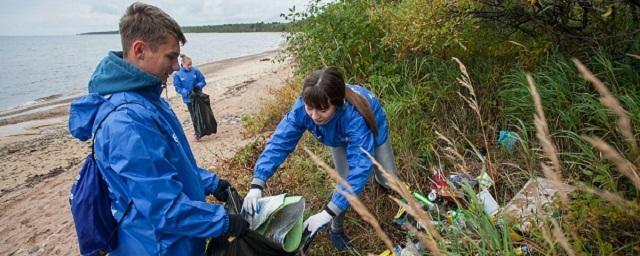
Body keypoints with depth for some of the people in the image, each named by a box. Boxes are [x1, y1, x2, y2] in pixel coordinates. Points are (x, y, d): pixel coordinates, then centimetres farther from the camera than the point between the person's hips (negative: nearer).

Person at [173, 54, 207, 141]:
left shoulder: (195, 70, -6)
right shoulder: (177, 74, -11)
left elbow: (203, 81, -1)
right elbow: (178, 88, -9)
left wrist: (198, 86, -21)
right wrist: (187, 92, -23)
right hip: (188, 99, -1)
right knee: (194, 116, 8)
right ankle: (196, 132, 23)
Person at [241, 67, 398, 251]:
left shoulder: (355, 116, -50)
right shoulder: (302, 108, -39)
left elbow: (359, 167, -52)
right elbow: (279, 143, -38)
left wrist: (327, 214, -56)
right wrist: (256, 186, -50)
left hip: (371, 131, -1)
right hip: (341, 138, 2)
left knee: (389, 182, 9)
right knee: (345, 184, -7)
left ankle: (379, 178, 48)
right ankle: (336, 230, 22)